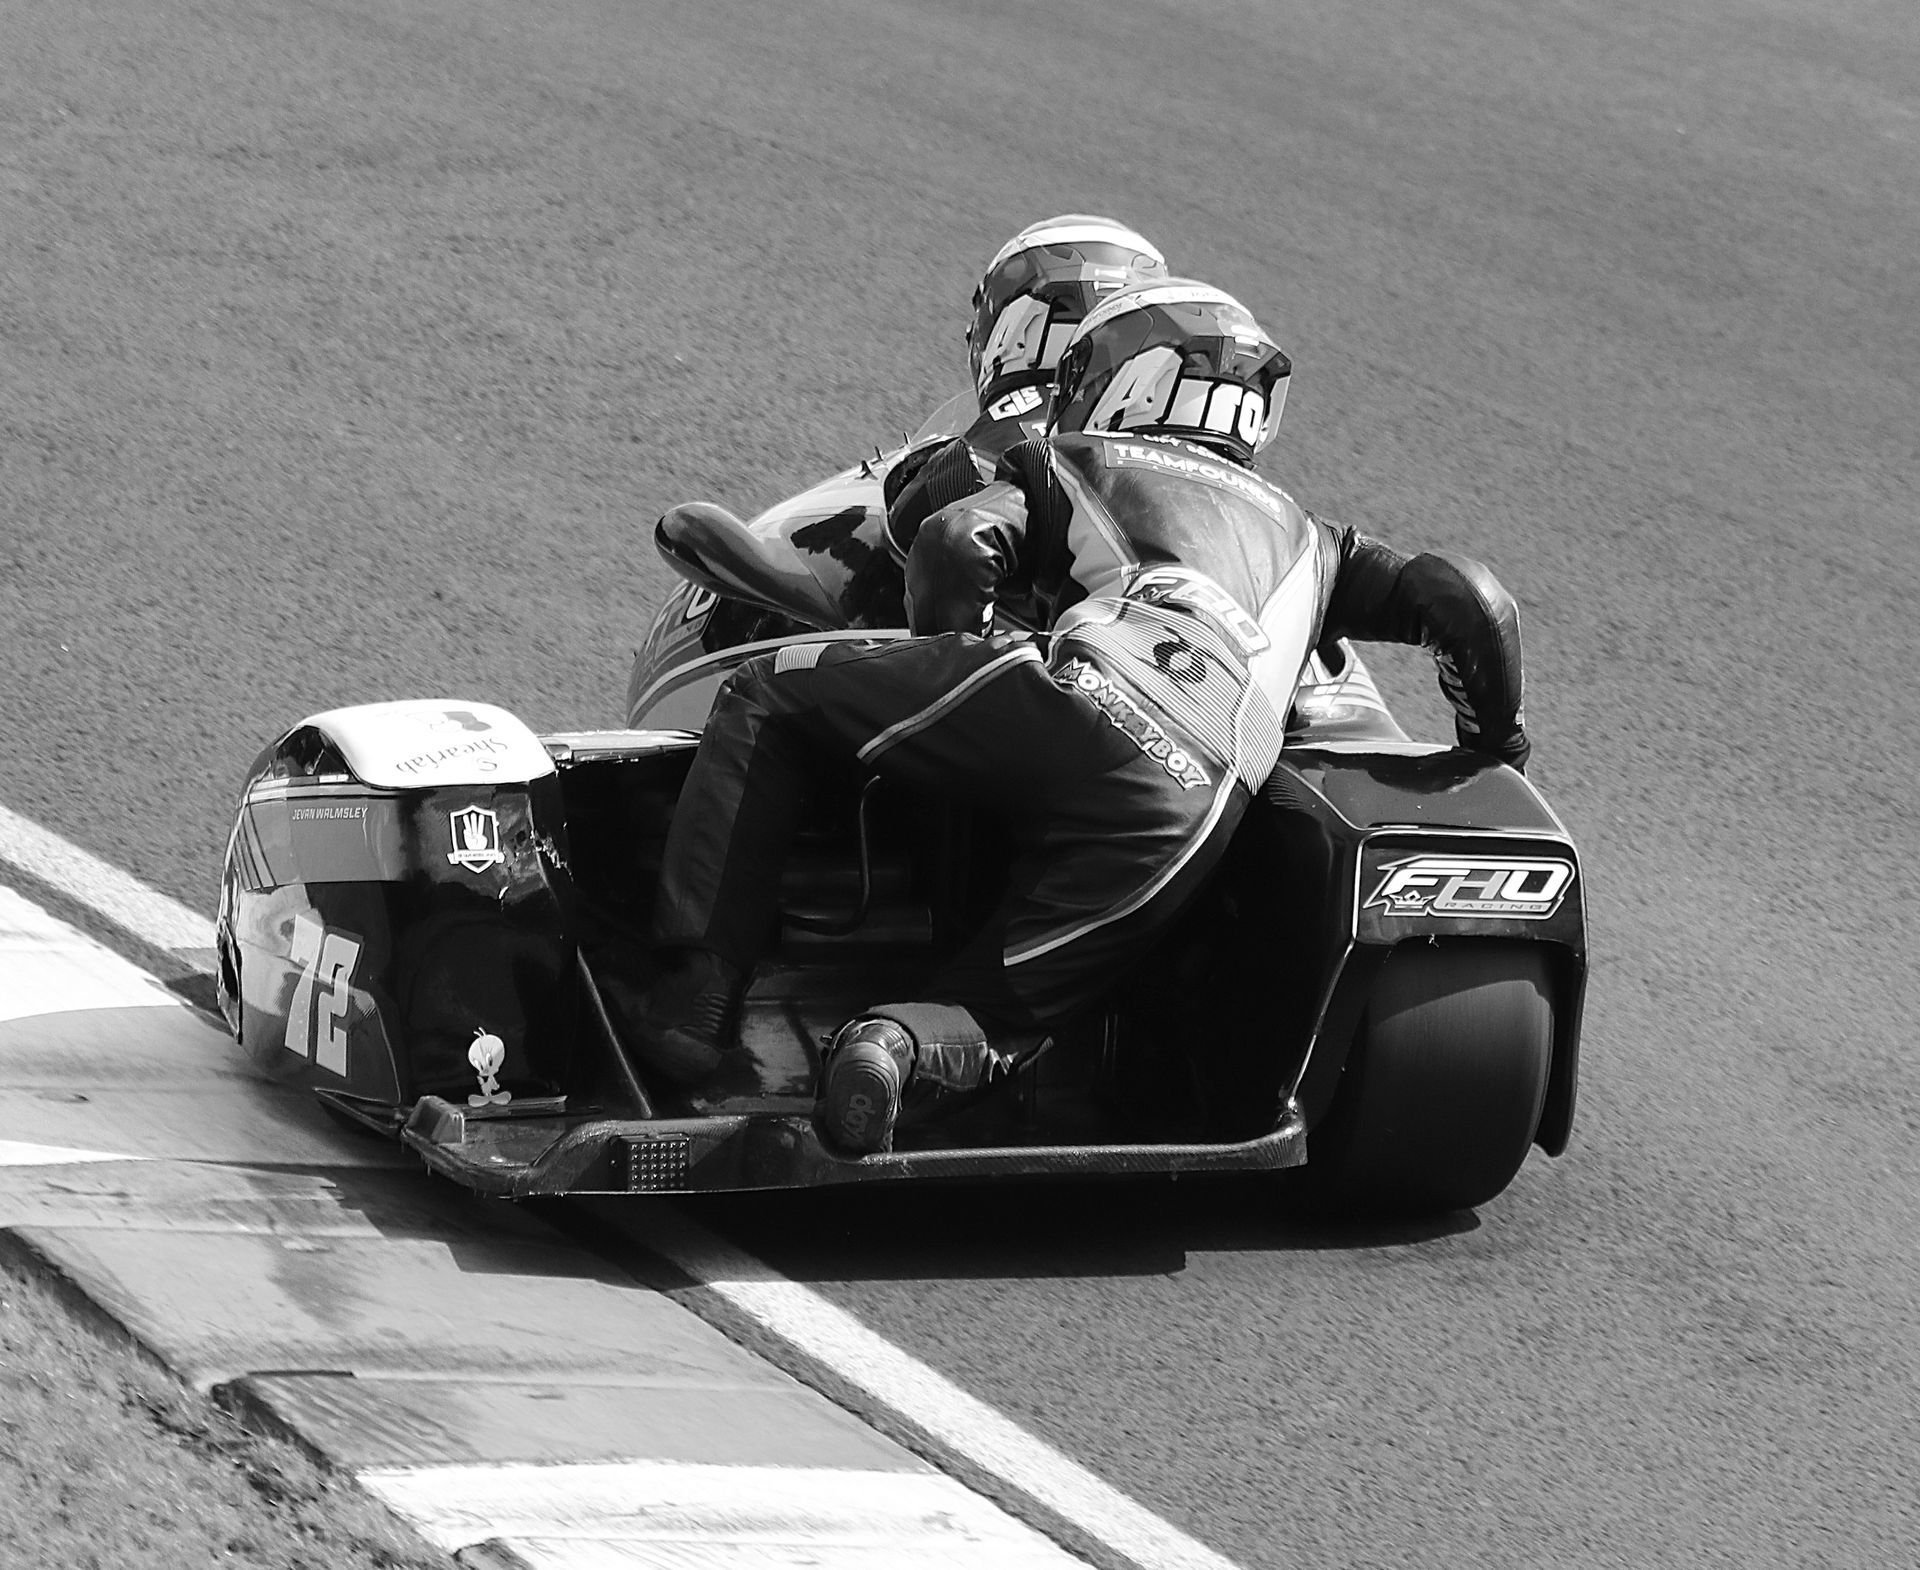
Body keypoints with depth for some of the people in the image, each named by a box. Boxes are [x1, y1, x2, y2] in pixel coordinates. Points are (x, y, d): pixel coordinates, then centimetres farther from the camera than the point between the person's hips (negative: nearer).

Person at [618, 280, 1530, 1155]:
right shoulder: (1301, 539, 40)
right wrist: (1494, 742, 45)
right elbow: (1468, 602, 30)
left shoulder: (1062, 466, 29)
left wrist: (948, 682, 25)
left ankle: (698, 993, -2)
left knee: (764, 694, 16)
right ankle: (907, 1046, -29)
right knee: (997, 1016, 11)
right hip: (1196, 806, 3)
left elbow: (957, 543, 9)